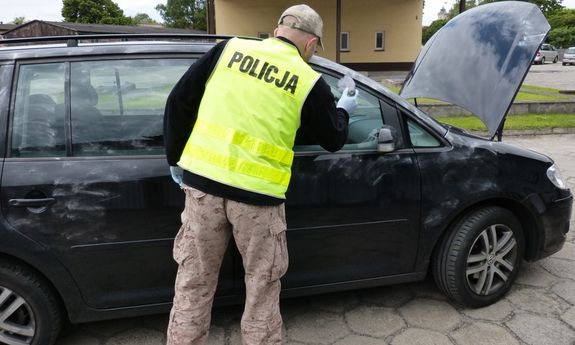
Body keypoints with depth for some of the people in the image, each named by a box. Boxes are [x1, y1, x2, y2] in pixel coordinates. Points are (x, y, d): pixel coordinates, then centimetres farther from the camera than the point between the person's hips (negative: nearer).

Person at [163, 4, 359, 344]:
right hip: (257, 195, -2)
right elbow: (333, 140, 12)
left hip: (202, 182, 3)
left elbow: (179, 101, 7)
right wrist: (343, 110, 33)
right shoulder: (310, 82, 0)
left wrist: (176, 159, 17)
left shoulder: (229, 48, 7)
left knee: (194, 283, 17)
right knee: (263, 284, 18)